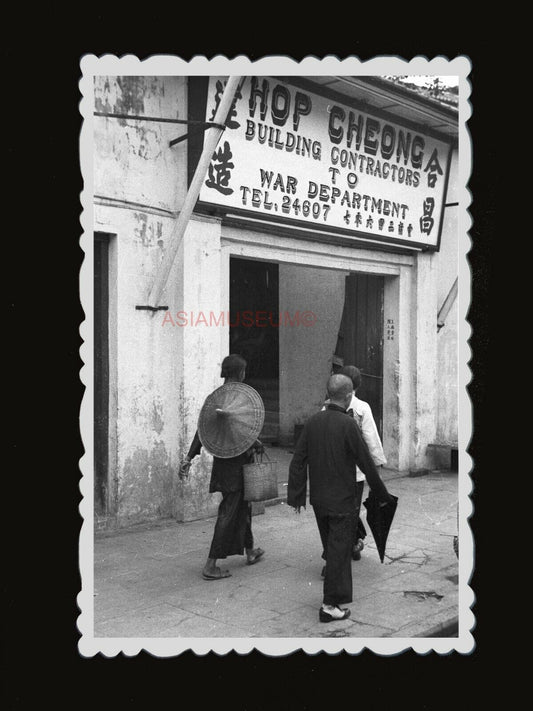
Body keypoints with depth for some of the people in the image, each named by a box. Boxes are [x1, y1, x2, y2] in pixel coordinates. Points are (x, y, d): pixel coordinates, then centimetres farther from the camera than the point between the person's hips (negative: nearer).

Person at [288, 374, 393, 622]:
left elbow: (298, 460, 1)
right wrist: (382, 495, 0)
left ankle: (339, 592, 36)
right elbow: (366, 463, -13)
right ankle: (330, 604, 8)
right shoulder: (348, 424, -17)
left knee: (331, 548, 20)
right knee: (339, 550, 4)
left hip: (318, 499, 6)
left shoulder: (313, 421, -1)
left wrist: (296, 496, 8)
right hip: (341, 500, -6)